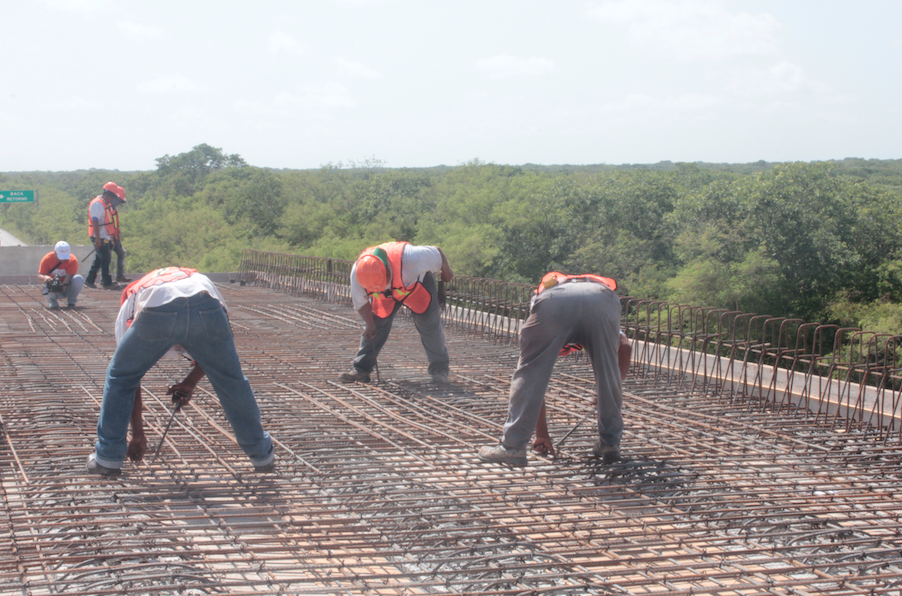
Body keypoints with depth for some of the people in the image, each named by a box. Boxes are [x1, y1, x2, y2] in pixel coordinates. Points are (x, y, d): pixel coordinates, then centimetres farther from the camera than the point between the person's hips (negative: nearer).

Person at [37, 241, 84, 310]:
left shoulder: (73, 260, -17)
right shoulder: (47, 259, -14)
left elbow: (68, 277, -27)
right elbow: (39, 276, -17)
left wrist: (62, 287, -47)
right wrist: (44, 278, -42)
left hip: (67, 288, 1)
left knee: (79, 279, -31)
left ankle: (71, 302, -9)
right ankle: (52, 302, -3)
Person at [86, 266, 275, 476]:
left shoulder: (131, 296, 39)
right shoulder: (199, 278, 45)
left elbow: (131, 379, 37)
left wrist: (137, 433, 40)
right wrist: (190, 382, 33)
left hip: (156, 312, -1)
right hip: (204, 308, 1)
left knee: (119, 377, 25)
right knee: (232, 381, 22)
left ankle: (107, 458, 29)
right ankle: (262, 455, 33)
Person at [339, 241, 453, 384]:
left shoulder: (409, 258, -45)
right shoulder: (358, 272, -34)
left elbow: (437, 253, -25)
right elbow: (360, 302, -13)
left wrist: (446, 273, -6)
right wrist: (369, 323, -17)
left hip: (417, 284, -3)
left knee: (428, 324, -11)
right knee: (376, 325, -6)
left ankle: (439, 368, 2)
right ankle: (361, 369, 2)